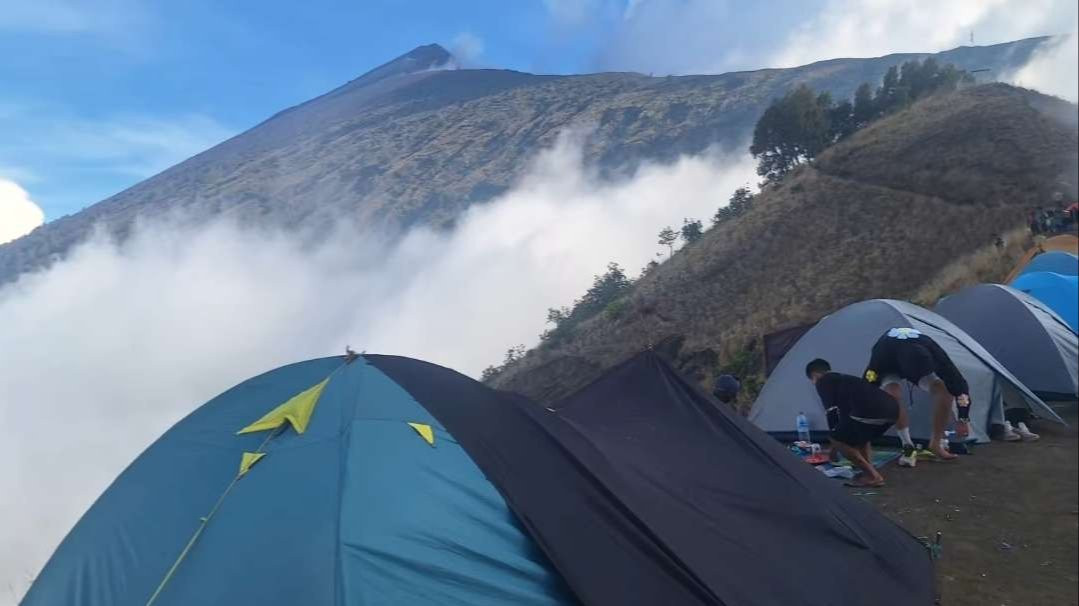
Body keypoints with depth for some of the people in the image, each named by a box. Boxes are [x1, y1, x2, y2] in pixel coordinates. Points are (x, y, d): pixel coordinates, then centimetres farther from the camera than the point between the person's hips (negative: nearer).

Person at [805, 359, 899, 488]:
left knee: (838, 440, 11)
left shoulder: (823, 382, 12)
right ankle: (870, 472, 19)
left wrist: (834, 446, 16)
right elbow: (845, 412, 45)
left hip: (870, 411, -9)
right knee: (860, 438, 33)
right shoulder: (845, 380, 36)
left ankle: (872, 476, 5)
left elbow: (832, 412, 4)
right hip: (892, 408, 9)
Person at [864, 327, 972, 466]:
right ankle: (908, 447, -19)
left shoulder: (932, 351, -38)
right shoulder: (882, 355, -44)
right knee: (892, 394, -34)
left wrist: (963, 418, -23)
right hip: (889, 368, -2)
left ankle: (936, 443, -5)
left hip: (923, 366, 2)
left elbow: (959, 383, -27)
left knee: (945, 388, -22)